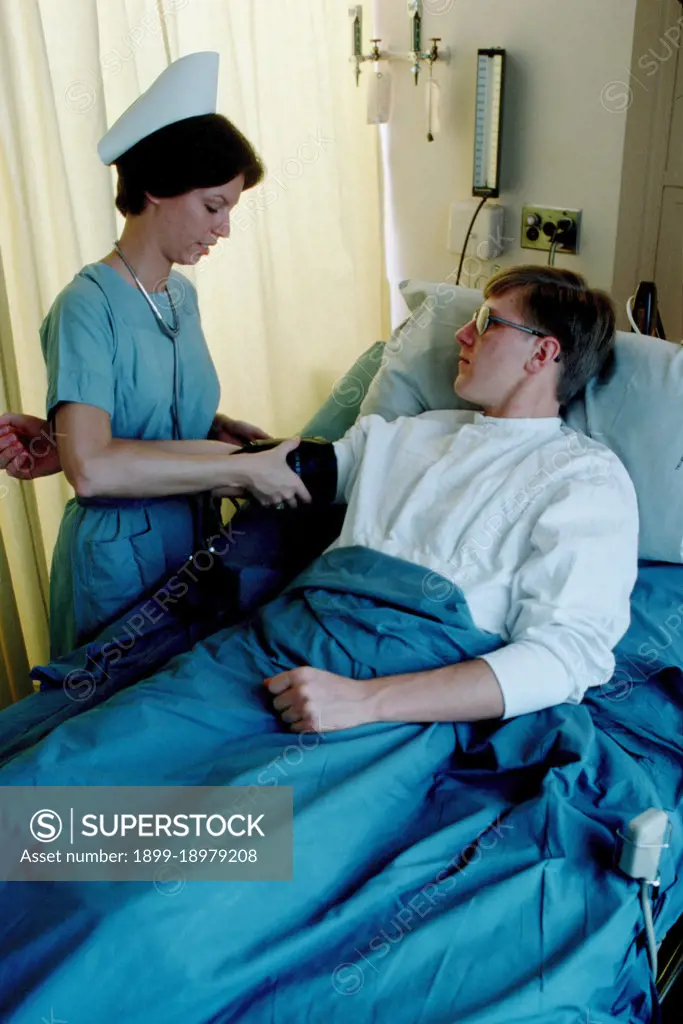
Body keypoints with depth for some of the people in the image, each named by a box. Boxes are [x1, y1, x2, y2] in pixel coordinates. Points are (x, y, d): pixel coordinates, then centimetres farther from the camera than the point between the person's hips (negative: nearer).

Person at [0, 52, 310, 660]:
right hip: (119, 557, -7)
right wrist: (245, 468, -27)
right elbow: (91, 468, -31)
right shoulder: (87, 306, -19)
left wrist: (222, 428, -6)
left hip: (195, 539, 7)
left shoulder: (182, 294, 5)